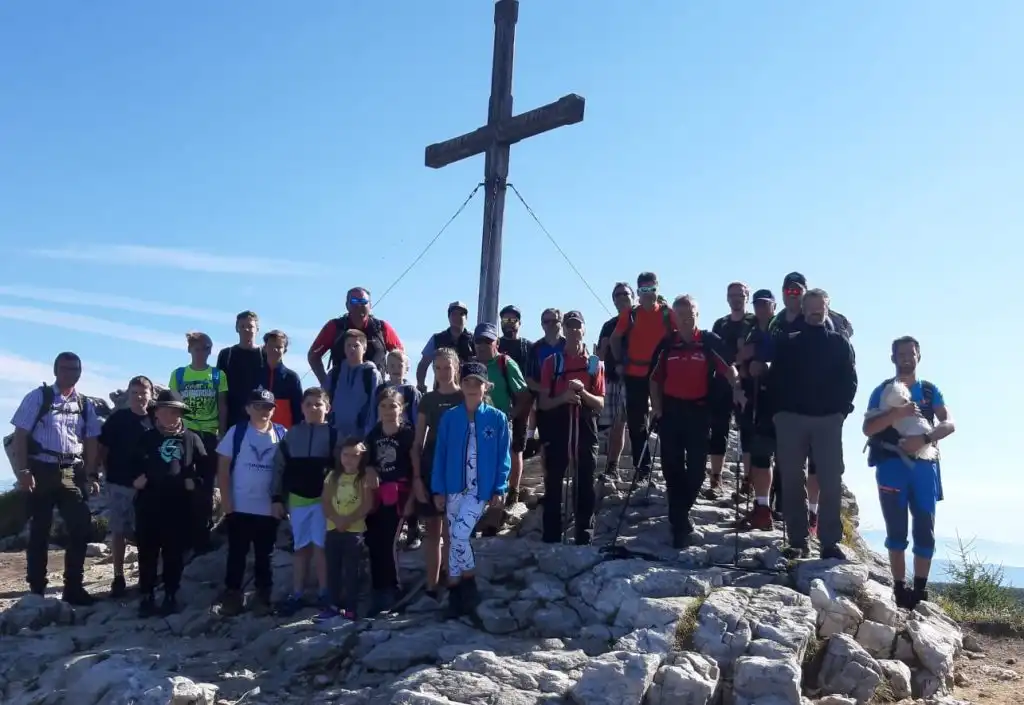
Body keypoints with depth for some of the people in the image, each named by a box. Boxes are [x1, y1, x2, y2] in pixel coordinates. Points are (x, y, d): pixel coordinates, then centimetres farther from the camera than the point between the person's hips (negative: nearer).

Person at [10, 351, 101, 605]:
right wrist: (22, 471, -12)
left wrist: (91, 475, 5)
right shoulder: (38, 397, -2)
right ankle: (36, 590, 15)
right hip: (41, 470, -3)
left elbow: (91, 442, 11)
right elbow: (20, 435, -5)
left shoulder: (85, 404, 9)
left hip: (73, 473, 3)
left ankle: (73, 588, 11)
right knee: (39, 531, 4)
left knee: (81, 529, 0)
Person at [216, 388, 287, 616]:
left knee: (264, 555, 11)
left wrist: (282, 500, -2)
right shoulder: (236, 432, -2)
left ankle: (262, 597, 20)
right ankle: (232, 596, 15)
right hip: (239, 507, -1)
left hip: (269, 508, 1)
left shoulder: (282, 435, 2)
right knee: (237, 554, 6)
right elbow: (223, 468, -2)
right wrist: (226, 501, -8)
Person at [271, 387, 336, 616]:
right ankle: (297, 594, 17)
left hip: (324, 499, -3)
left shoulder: (333, 435, -4)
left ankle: (325, 594, 8)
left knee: (320, 546, -3)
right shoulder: (291, 434, 5)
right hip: (297, 498, 3)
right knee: (300, 547, 11)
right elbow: (279, 467, 7)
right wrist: (277, 498, 3)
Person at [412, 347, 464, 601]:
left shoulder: (466, 398, 0)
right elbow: (418, 441, 9)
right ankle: (431, 587, 16)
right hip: (430, 468, 4)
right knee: (432, 531, 8)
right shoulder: (428, 399, 9)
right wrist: (416, 476, 0)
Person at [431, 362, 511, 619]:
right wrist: (438, 489, 0)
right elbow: (440, 454, 3)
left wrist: (499, 489, -7)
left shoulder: (497, 418, -2)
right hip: (454, 488, 3)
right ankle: (464, 587, 22)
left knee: (459, 535, -15)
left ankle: (456, 587, 4)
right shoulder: (450, 417, 1)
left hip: (481, 488, -3)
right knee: (455, 538, 8)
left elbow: (503, 457, 0)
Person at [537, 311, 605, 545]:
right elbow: (543, 403, 3)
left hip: (586, 432, 1)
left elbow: (600, 404, 6)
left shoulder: (595, 363, 8)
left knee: (584, 487, 3)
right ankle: (550, 539, 5)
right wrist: (563, 397, -16)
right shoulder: (552, 362, 6)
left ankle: (584, 540, 9)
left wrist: (583, 393, -13)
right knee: (553, 486, 0)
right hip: (557, 432, 0)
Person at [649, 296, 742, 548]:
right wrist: (657, 407, -1)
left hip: (699, 411, -1)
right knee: (672, 467, 1)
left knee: (696, 467, 5)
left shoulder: (710, 342, -2)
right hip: (670, 411, 1)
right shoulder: (666, 345, 4)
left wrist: (736, 388, -25)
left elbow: (727, 367, -7)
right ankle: (680, 523, 7)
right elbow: (655, 379, 10)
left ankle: (679, 512, 29)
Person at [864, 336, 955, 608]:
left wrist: (923, 439, -19)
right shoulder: (883, 391, 6)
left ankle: (920, 590, 4)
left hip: (924, 465, 2)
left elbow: (949, 424, -1)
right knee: (897, 530, -1)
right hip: (892, 465, -2)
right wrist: (898, 412, -19)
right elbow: (868, 428, -4)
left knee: (925, 529, -1)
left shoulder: (930, 390, 12)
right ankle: (900, 589, 2)